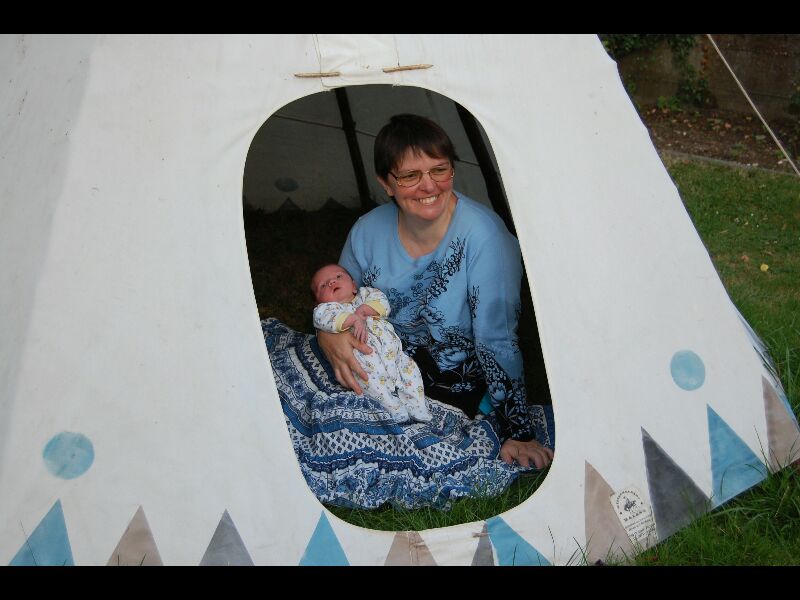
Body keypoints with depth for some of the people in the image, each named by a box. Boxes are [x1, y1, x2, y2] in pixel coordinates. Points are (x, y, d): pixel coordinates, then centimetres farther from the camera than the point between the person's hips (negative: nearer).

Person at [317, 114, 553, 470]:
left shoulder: (483, 236, -23)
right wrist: (328, 337, -16)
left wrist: (518, 434, -22)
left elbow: (497, 340, -21)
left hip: (462, 384, -4)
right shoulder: (367, 232, -7)